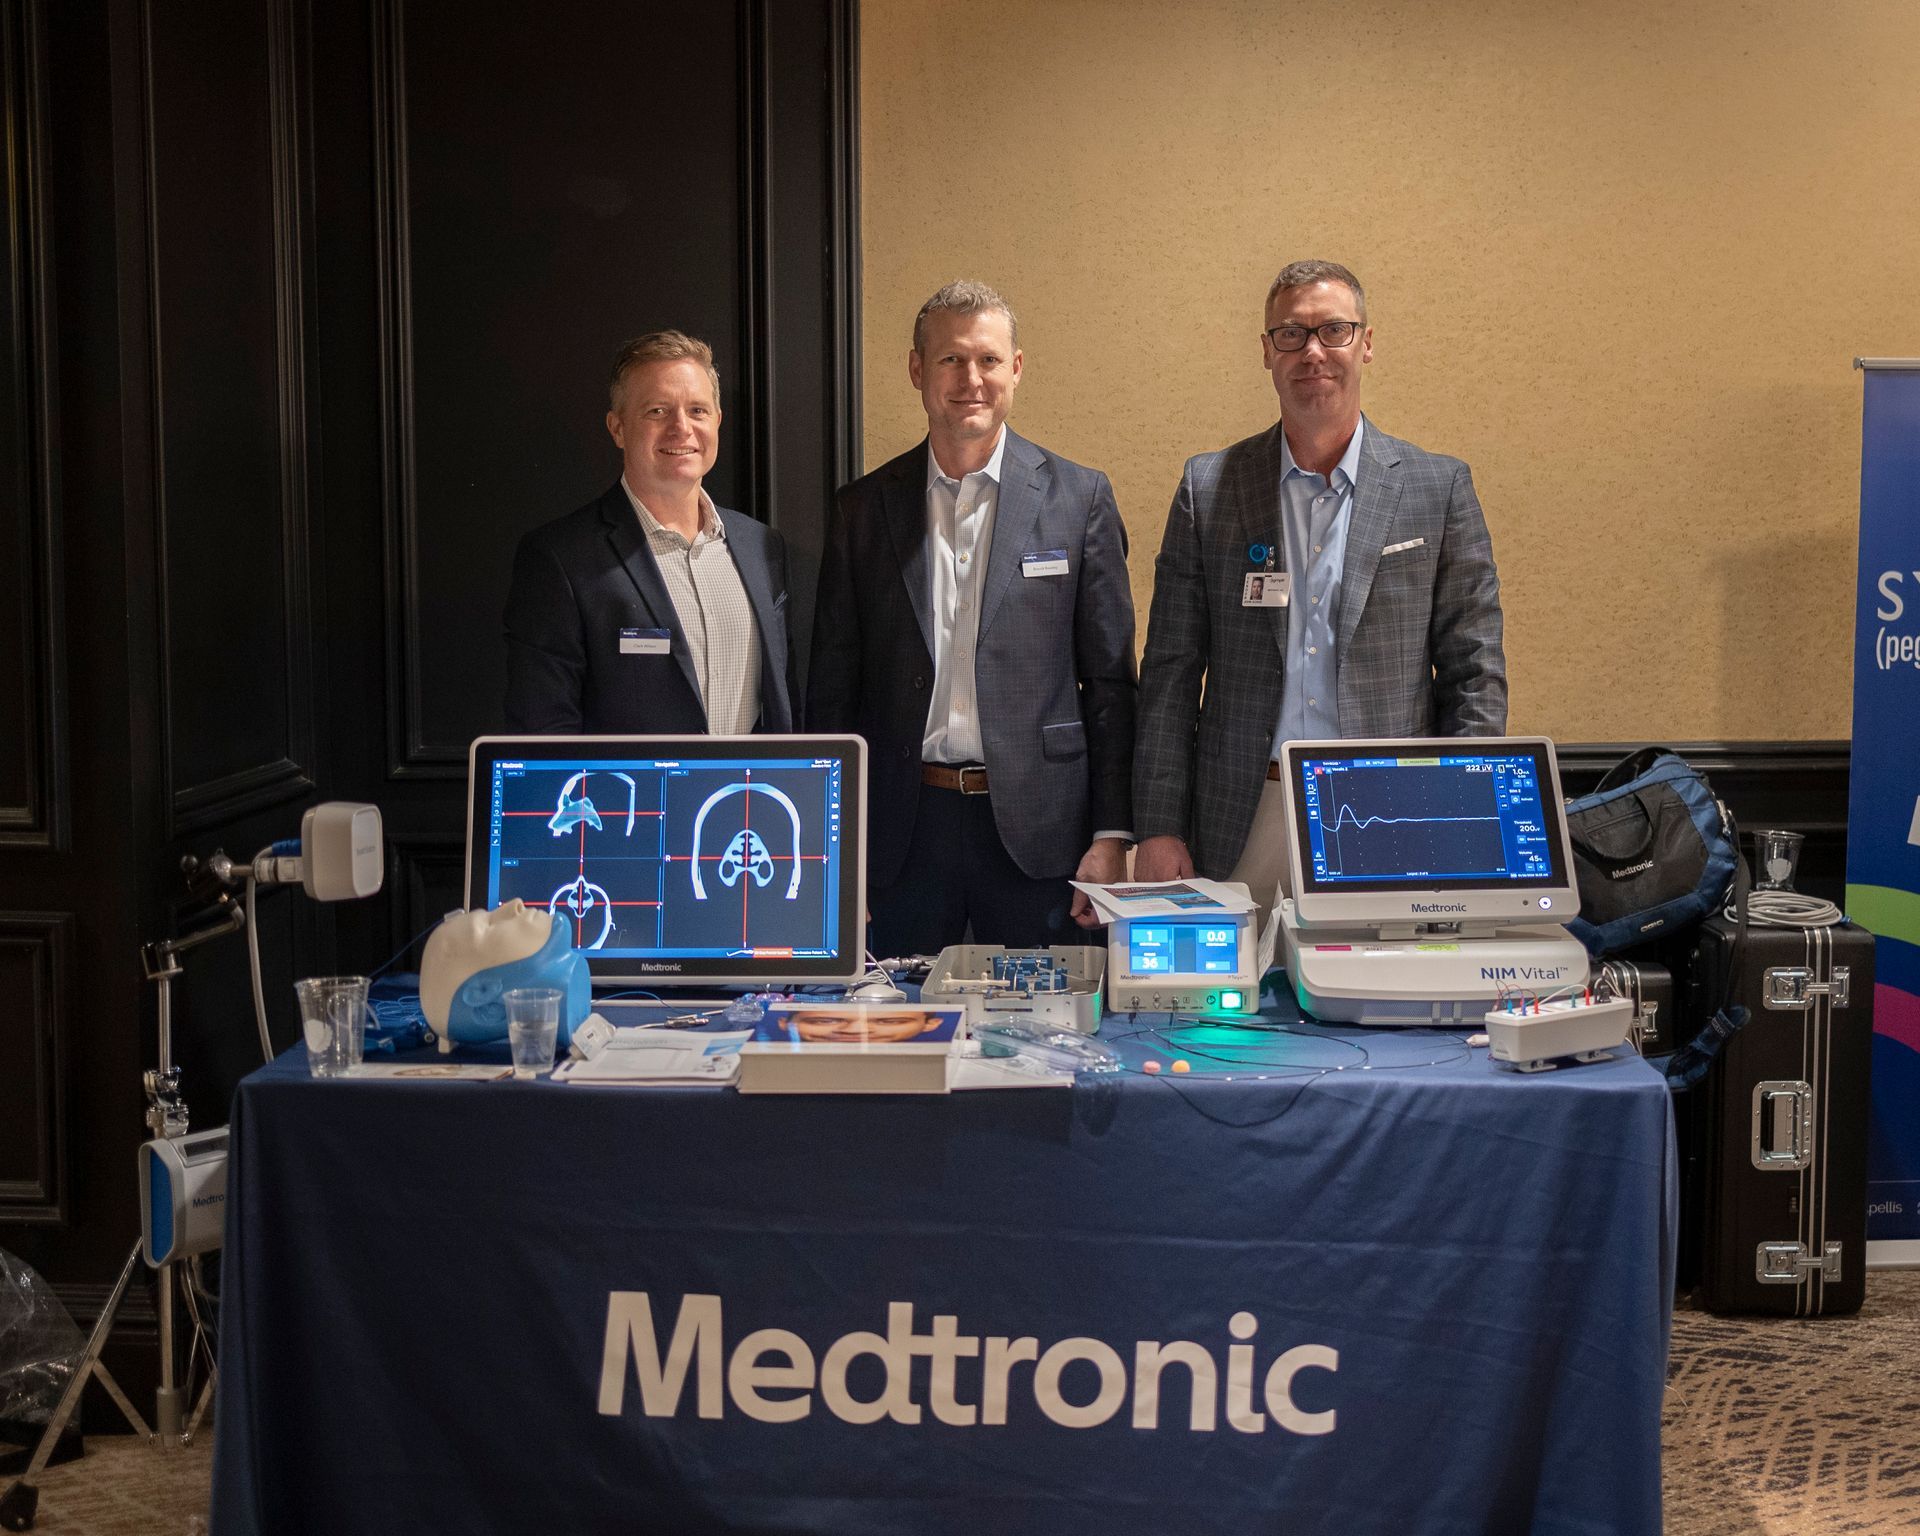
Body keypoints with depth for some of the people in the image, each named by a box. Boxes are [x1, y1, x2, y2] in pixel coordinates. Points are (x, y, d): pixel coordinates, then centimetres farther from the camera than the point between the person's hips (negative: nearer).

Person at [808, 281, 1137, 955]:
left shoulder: (1079, 497, 3)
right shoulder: (863, 508, 7)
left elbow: (1110, 680, 2)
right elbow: (832, 686, 8)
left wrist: (1110, 835, -3)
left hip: (1034, 827, -1)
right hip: (905, 829, 1)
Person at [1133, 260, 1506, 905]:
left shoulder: (1438, 487, 4)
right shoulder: (1208, 487, 6)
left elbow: (1474, 674, 3)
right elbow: (1172, 670, 5)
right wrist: (1158, 829, -1)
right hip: (1244, 826, 1)